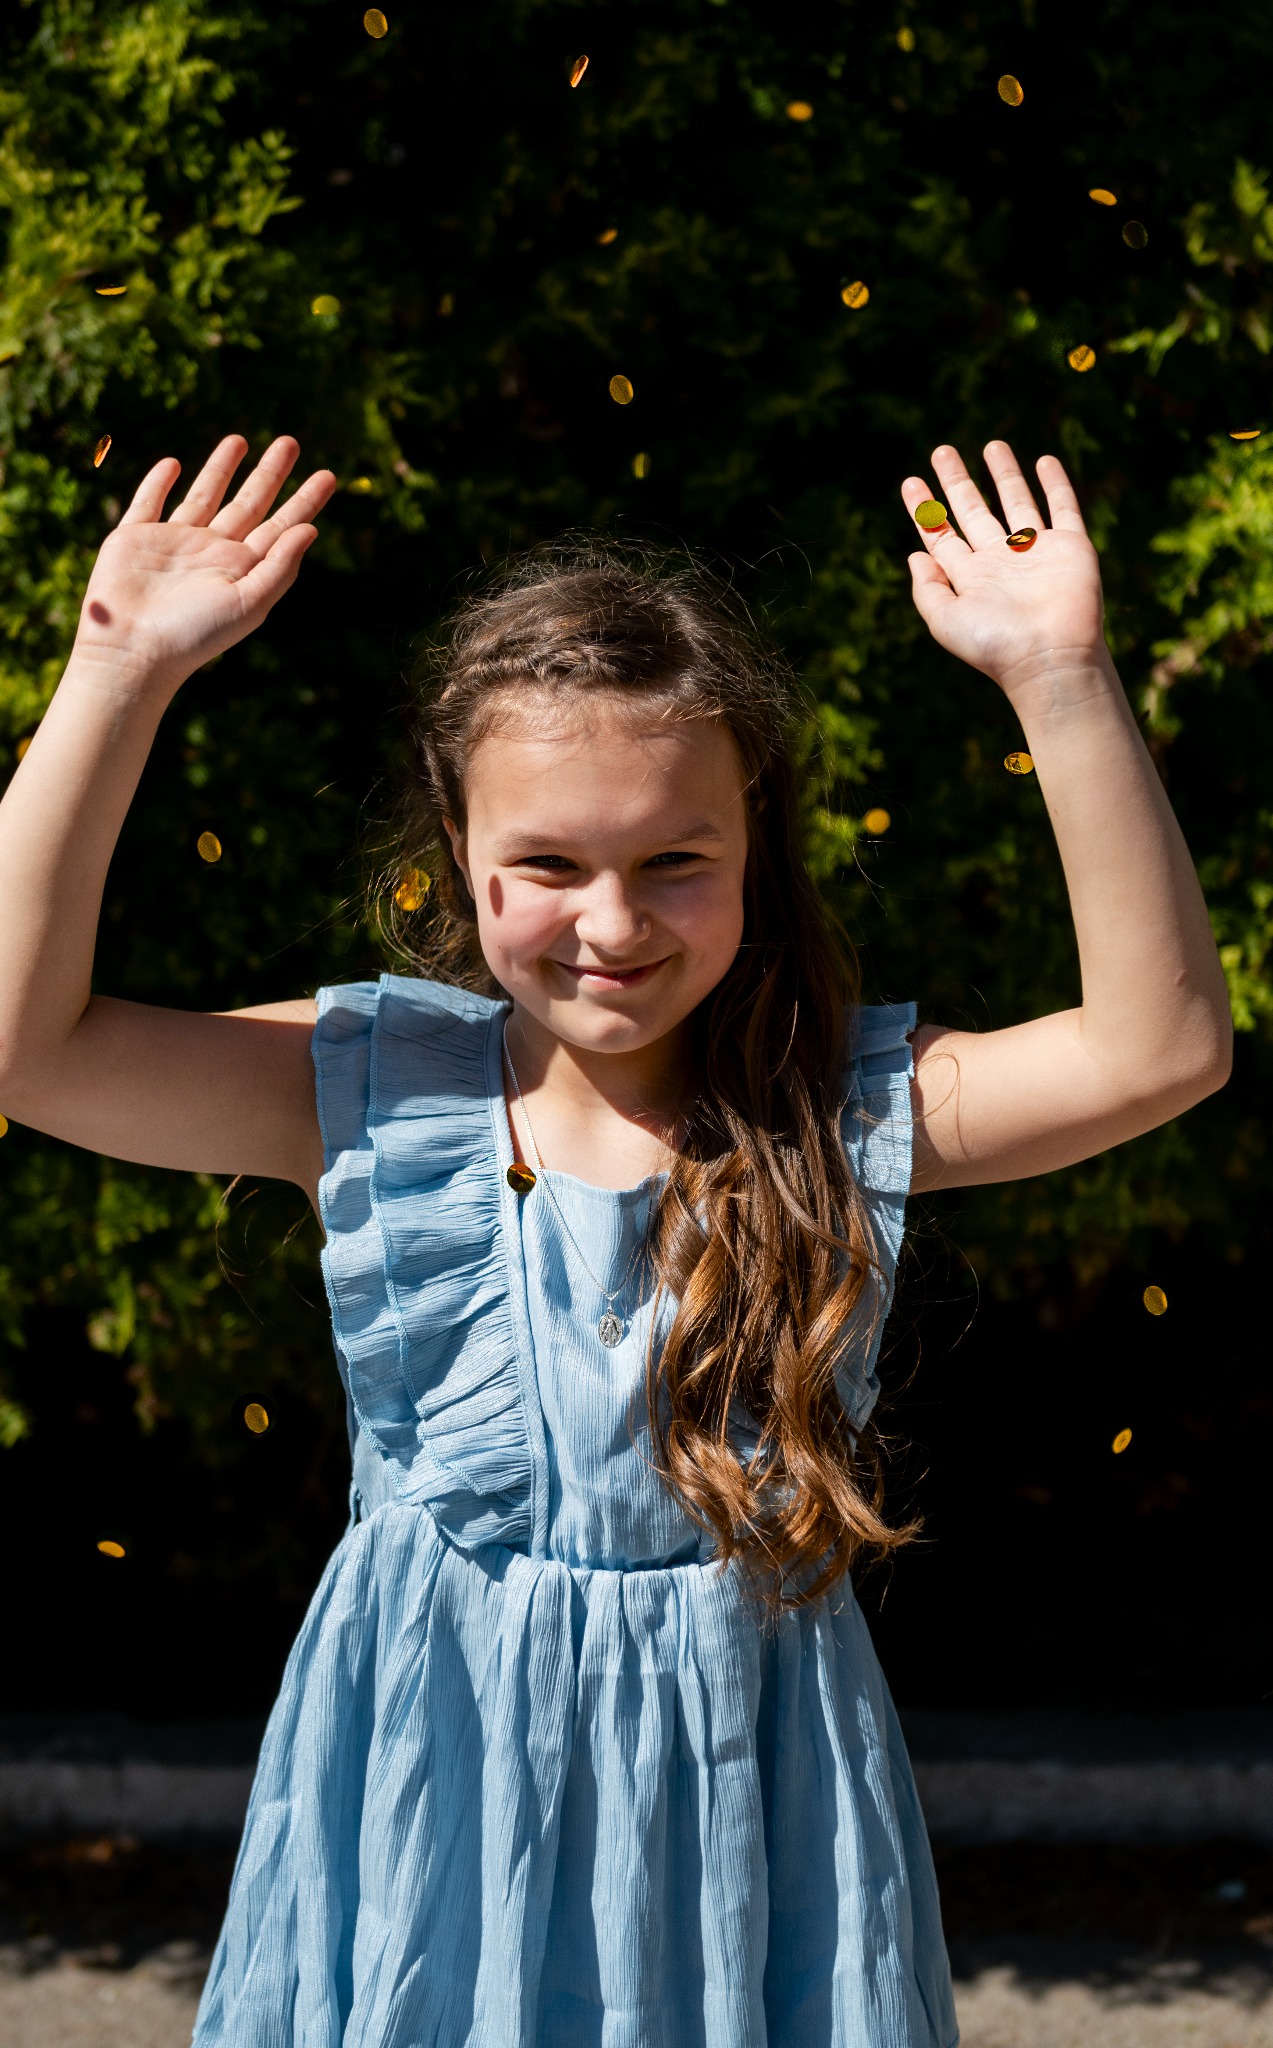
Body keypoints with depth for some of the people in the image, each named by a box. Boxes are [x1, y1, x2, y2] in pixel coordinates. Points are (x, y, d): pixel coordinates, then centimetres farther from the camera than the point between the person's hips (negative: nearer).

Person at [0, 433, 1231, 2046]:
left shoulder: (854, 1107, -6)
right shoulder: (377, 1089, -5)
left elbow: (1158, 1045, -17)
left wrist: (1061, 684, -24)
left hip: (744, 1772, 0)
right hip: (430, 1775, 0)